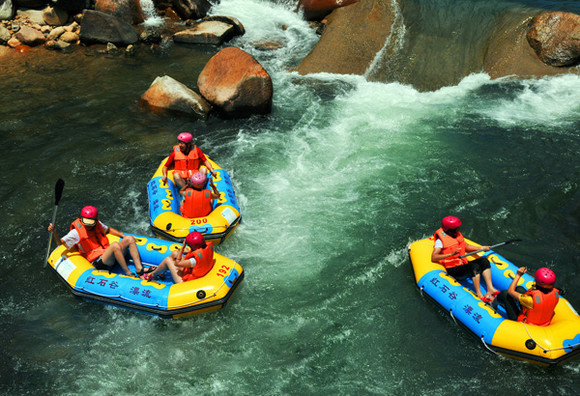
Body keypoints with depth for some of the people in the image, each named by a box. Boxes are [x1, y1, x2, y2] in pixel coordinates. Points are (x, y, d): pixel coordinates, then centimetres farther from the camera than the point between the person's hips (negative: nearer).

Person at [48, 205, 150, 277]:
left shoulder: (97, 224, 11)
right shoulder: (76, 232, -5)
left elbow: (108, 230, 29)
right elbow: (60, 242, -9)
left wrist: (124, 236, 19)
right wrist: (54, 232, -28)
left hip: (110, 256, 7)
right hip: (99, 262, -7)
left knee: (130, 239, -6)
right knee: (115, 245, -34)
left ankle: (140, 270, -13)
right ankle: (128, 274, -25)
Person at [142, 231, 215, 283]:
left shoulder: (195, 259, -38)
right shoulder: (208, 246, -17)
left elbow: (177, 263, -25)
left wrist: (183, 246, -25)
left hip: (184, 281, -9)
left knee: (167, 260, -7)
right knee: (174, 253, 8)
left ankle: (152, 275, 21)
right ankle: (160, 271, 30)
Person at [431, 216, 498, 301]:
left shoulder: (457, 235, 13)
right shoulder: (440, 240, -11)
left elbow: (466, 247, 26)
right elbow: (433, 258, -22)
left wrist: (480, 248, 11)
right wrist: (451, 254, -33)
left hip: (464, 265, 8)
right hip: (453, 270, -8)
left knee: (483, 260, -12)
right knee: (475, 266, -30)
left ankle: (490, 289, -19)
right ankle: (479, 295, -26)